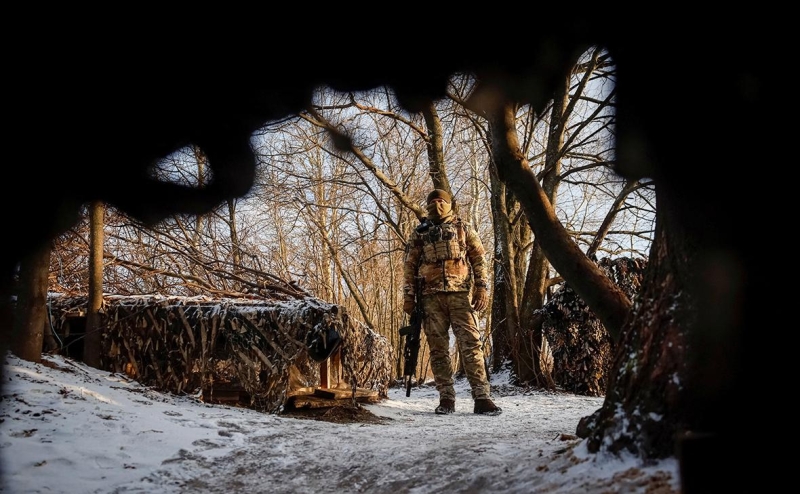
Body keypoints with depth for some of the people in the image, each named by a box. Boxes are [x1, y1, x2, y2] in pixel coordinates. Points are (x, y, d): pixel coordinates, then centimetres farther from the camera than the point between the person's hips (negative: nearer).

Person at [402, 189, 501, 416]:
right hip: (431, 296, 2)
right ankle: (446, 398, 6)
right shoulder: (419, 233, 16)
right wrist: (408, 296, 5)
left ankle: (481, 397, -9)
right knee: (438, 348, 1)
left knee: (471, 344, -8)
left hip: (461, 293, -1)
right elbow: (409, 266, 14)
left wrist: (482, 287, -4)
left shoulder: (463, 228, 14)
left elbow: (479, 259, 9)